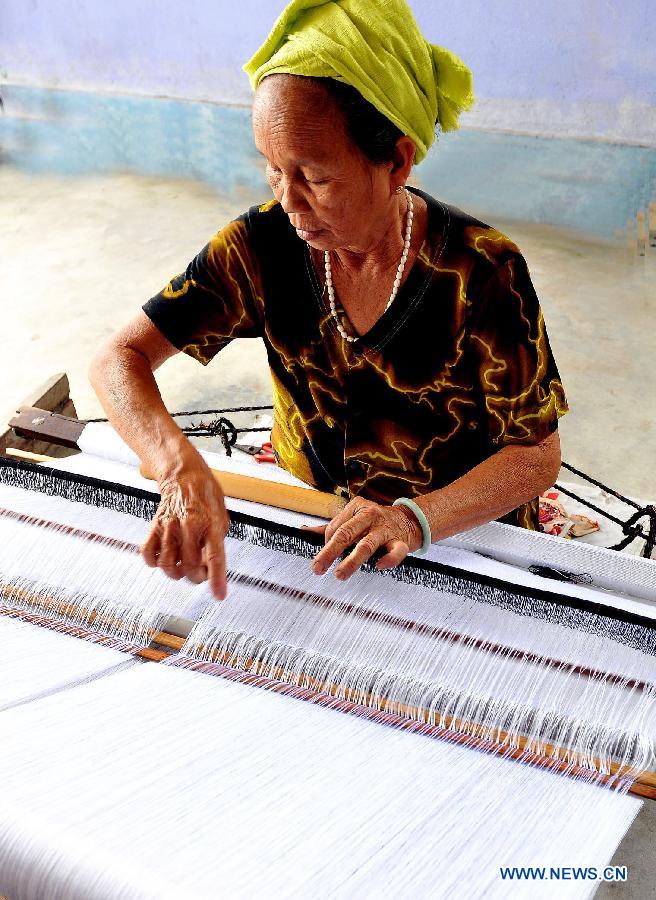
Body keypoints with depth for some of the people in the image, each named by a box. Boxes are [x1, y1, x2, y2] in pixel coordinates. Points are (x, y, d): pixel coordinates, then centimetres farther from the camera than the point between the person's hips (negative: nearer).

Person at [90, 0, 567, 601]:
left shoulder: (482, 271, -21)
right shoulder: (265, 244, -13)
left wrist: (417, 518, -33)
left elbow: (539, 453, -15)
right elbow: (120, 357, -13)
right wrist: (181, 468, -34)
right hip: (309, 518, 3)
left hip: (460, 530, -2)